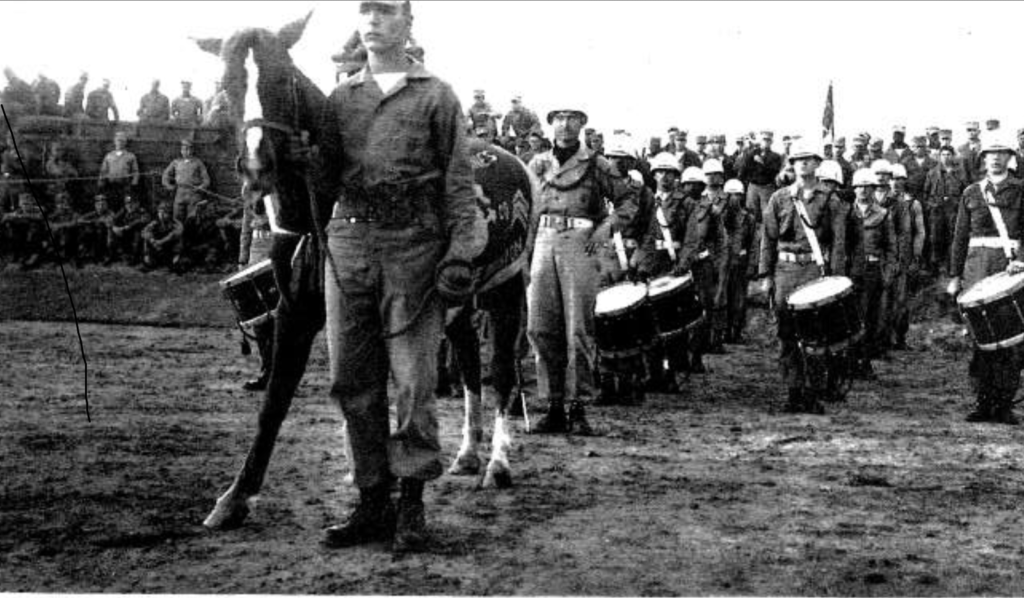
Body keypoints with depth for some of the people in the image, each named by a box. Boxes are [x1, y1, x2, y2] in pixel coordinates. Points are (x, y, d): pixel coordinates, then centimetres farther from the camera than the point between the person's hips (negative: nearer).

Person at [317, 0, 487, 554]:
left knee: (413, 380, -3)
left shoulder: (436, 96, 5)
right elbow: (322, 176, 16)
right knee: (352, 382, 5)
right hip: (348, 242, 4)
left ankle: (411, 506, 7)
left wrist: (459, 254, -9)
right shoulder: (340, 97, 15)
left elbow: (459, 181, 0)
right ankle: (372, 502, 15)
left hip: (413, 245, -4)